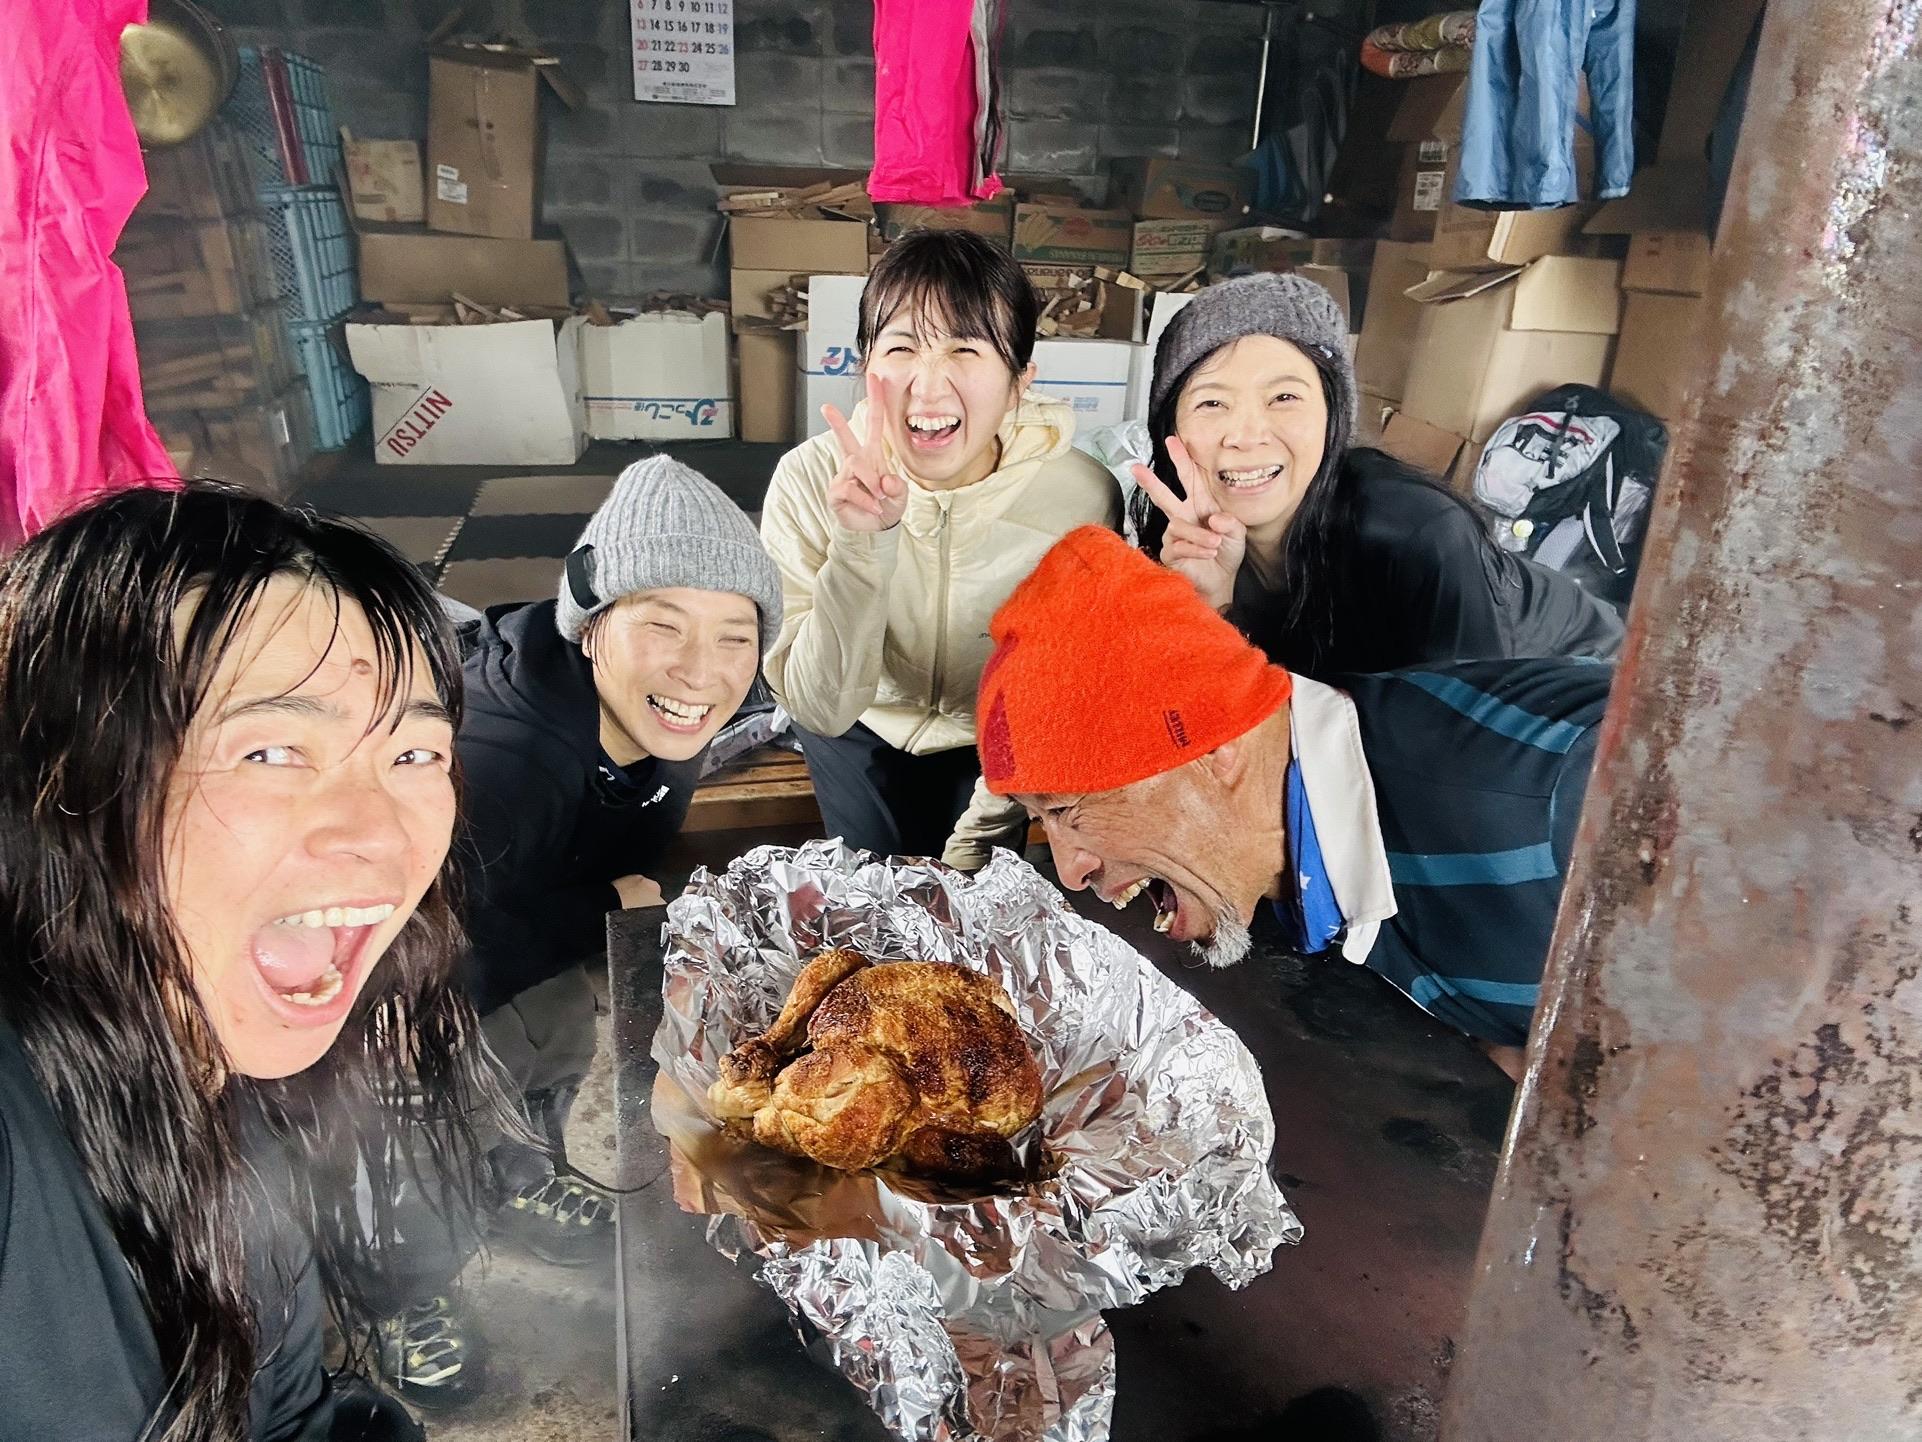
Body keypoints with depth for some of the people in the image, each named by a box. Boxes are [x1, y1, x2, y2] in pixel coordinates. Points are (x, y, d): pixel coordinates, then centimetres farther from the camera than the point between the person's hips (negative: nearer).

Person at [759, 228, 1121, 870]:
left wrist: (974, 846, -10)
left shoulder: (1081, 497, -29)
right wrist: (863, 546, -47)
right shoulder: (811, 479, -29)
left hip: (992, 740, 0)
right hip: (859, 724, 0)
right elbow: (821, 708, -32)